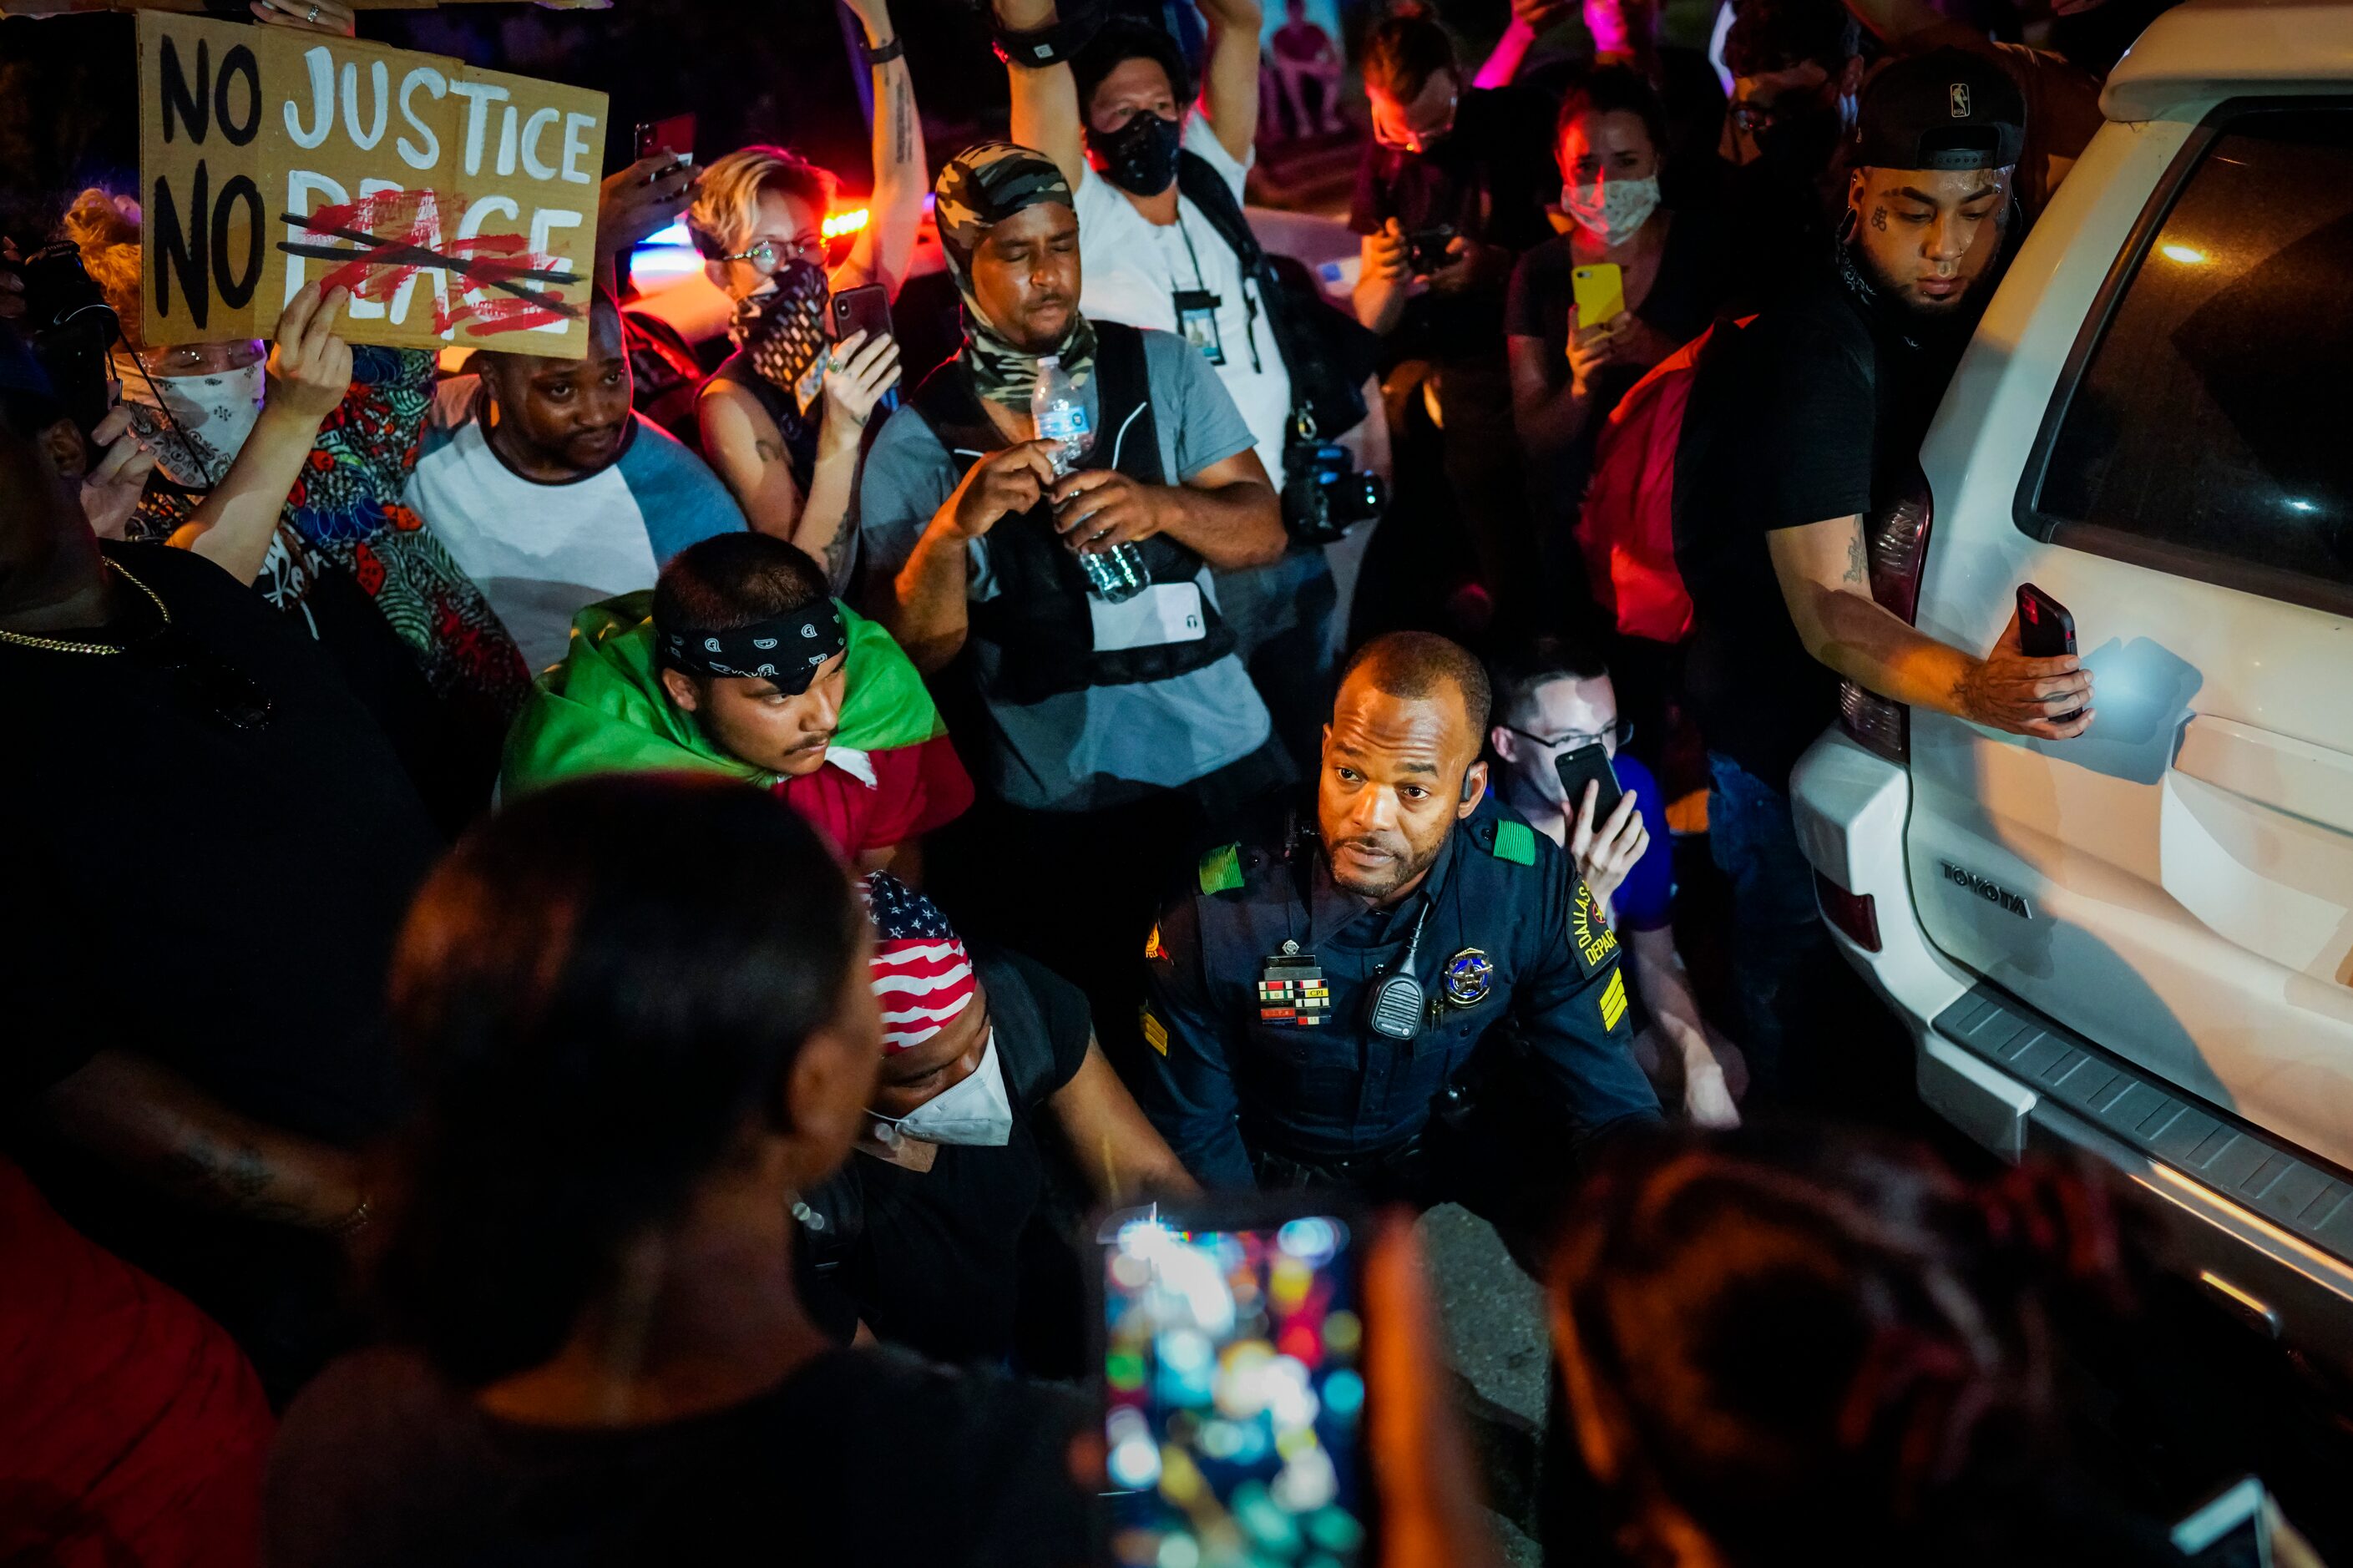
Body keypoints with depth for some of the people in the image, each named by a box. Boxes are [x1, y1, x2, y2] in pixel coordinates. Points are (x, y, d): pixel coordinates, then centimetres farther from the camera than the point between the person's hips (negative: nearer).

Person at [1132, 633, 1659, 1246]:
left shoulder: (1532, 889, -21)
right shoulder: (1213, 916, -24)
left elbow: (1612, 1106, -12)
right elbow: (1191, 1133, -11)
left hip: (1465, 1157, 2)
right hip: (1284, 1178, -1)